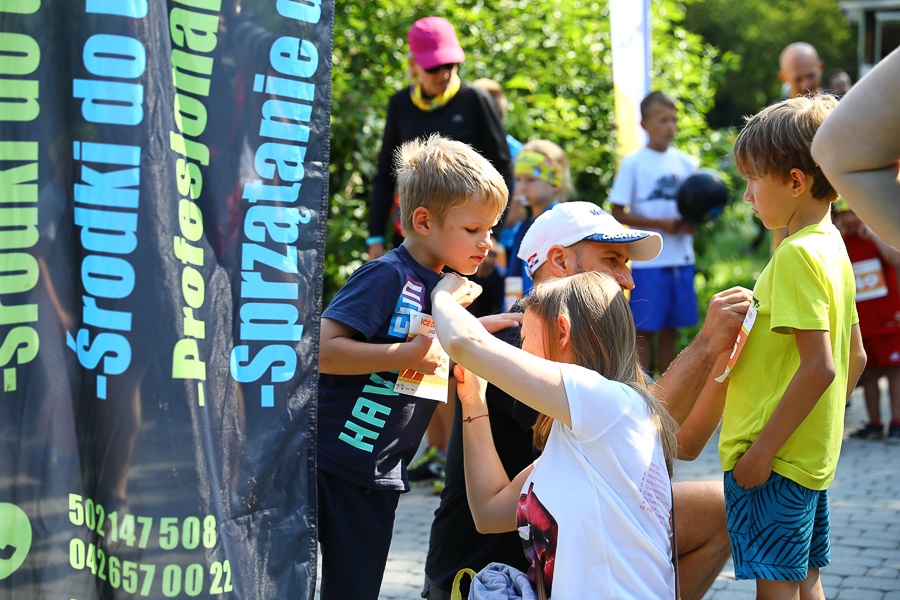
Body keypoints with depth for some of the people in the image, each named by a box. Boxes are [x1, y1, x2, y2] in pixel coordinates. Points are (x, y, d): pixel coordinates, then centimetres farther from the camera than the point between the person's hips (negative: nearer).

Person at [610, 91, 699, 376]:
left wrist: (692, 222, -8)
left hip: (681, 258, 4)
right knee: (645, 329, -1)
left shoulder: (685, 162, 8)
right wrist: (661, 223, -14)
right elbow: (618, 213, -5)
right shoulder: (633, 163, -3)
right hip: (648, 260, -4)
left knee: (670, 329, 10)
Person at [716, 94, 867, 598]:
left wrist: (761, 451, -21)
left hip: (774, 459, -10)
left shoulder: (796, 254, -18)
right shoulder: (834, 247, 11)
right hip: (813, 456, 10)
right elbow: (854, 357, 17)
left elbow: (818, 366, -24)